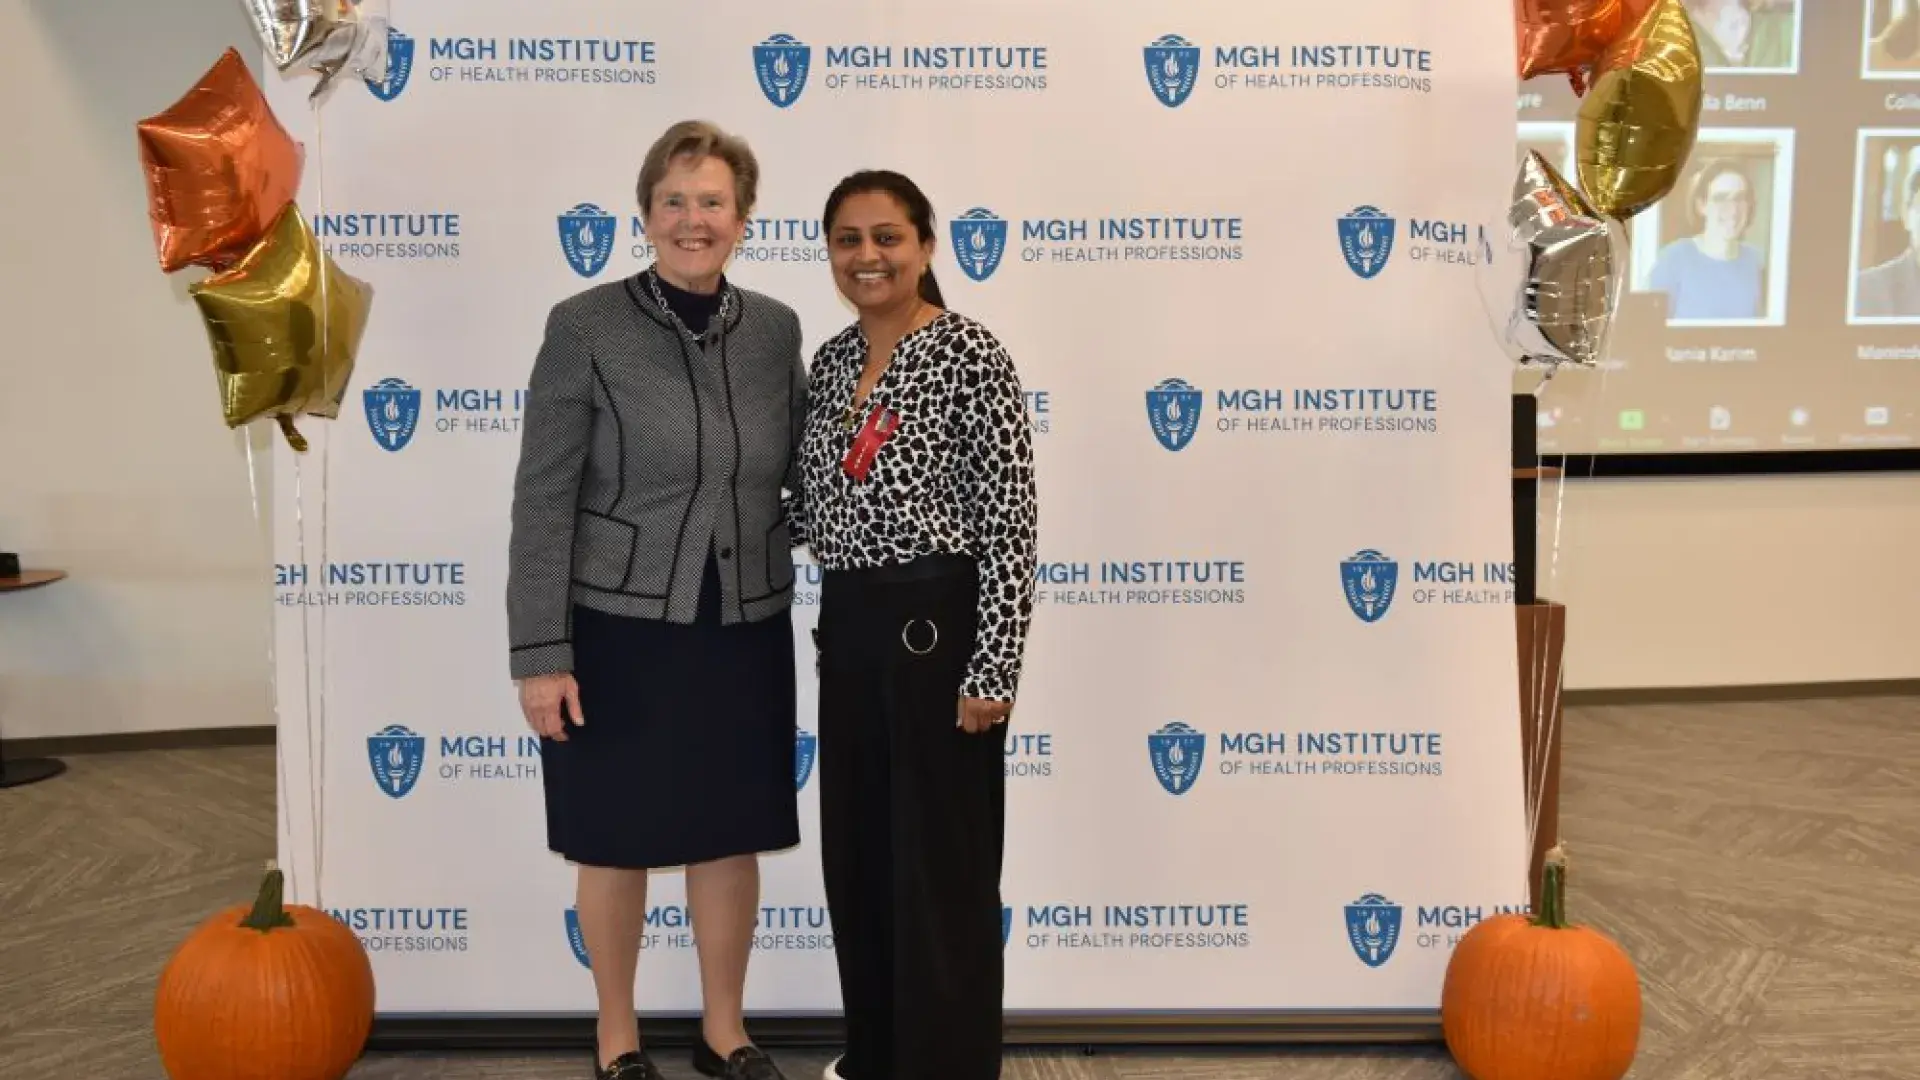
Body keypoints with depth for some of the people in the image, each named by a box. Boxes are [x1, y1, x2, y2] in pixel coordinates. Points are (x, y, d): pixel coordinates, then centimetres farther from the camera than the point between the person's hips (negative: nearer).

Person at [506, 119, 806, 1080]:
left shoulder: (776, 330, 3)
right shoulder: (585, 327, -10)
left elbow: (802, 472, 12)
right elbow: (543, 500, -10)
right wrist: (540, 653, -14)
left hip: (744, 631, 4)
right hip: (619, 629, -3)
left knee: (732, 834, 13)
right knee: (617, 840, 10)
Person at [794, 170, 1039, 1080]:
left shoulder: (971, 356, -11)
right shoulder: (831, 360, 10)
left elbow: (1011, 522, -14)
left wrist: (994, 669, -17)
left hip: (937, 626, -7)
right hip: (849, 628, 8)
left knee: (941, 863, 3)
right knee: (855, 853, 17)